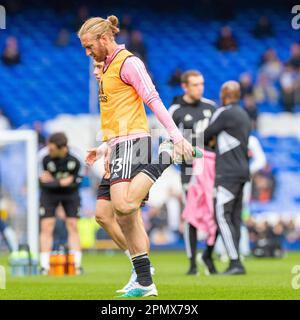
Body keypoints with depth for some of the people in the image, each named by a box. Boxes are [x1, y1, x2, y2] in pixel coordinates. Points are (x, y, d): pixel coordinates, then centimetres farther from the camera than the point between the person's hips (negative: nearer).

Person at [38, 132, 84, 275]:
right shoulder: (43, 156, -26)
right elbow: (43, 182, -18)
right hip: (49, 193, -1)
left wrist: (53, 181, -25)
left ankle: (77, 264, 0)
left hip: (70, 193, 1)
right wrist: (61, 182, -29)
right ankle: (44, 266, -6)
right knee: (46, 227, -9)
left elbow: (76, 181, -15)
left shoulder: (75, 159, -25)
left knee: (73, 226, -3)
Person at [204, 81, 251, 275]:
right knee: (234, 218, 8)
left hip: (228, 172, -9)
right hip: (242, 171, 9)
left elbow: (207, 135, 0)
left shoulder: (224, 113, -10)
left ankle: (236, 262, -17)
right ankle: (234, 265, 6)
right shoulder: (244, 116, 18)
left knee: (222, 216, -10)